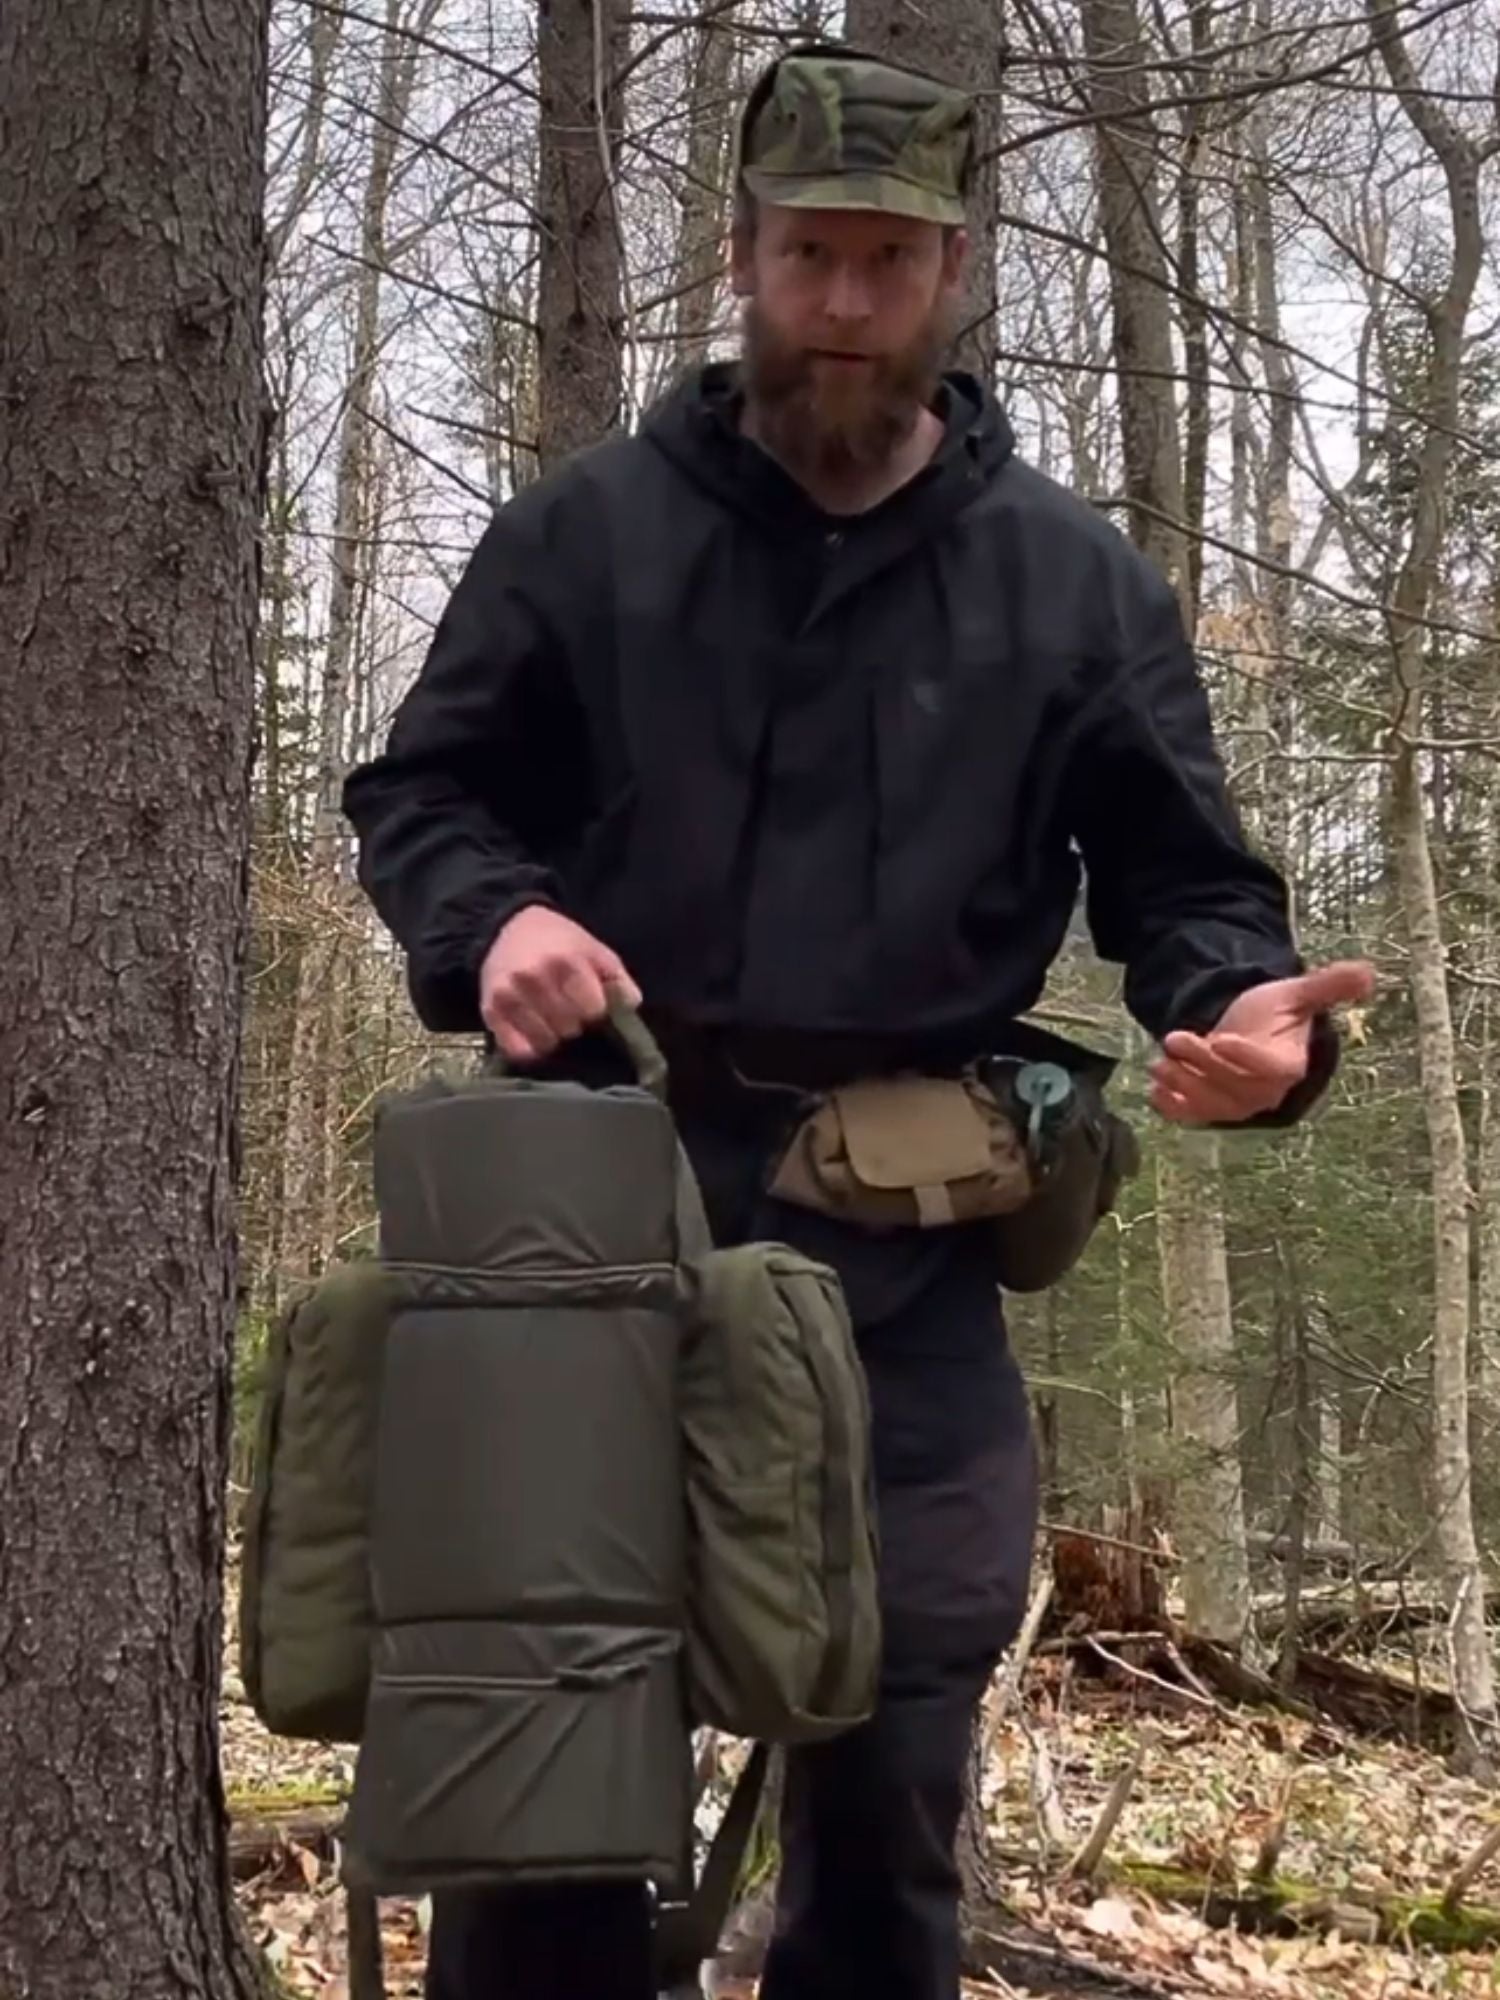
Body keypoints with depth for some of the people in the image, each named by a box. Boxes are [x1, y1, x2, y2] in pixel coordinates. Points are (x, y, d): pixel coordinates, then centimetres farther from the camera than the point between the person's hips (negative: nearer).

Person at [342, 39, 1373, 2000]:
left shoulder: (1077, 581, 7)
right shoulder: (584, 531, 6)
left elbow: (1187, 885, 9)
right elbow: (415, 791, 10)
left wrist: (1249, 1012, -15)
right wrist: (493, 918, -13)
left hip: (907, 1250, 1)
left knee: (890, 1778, 8)